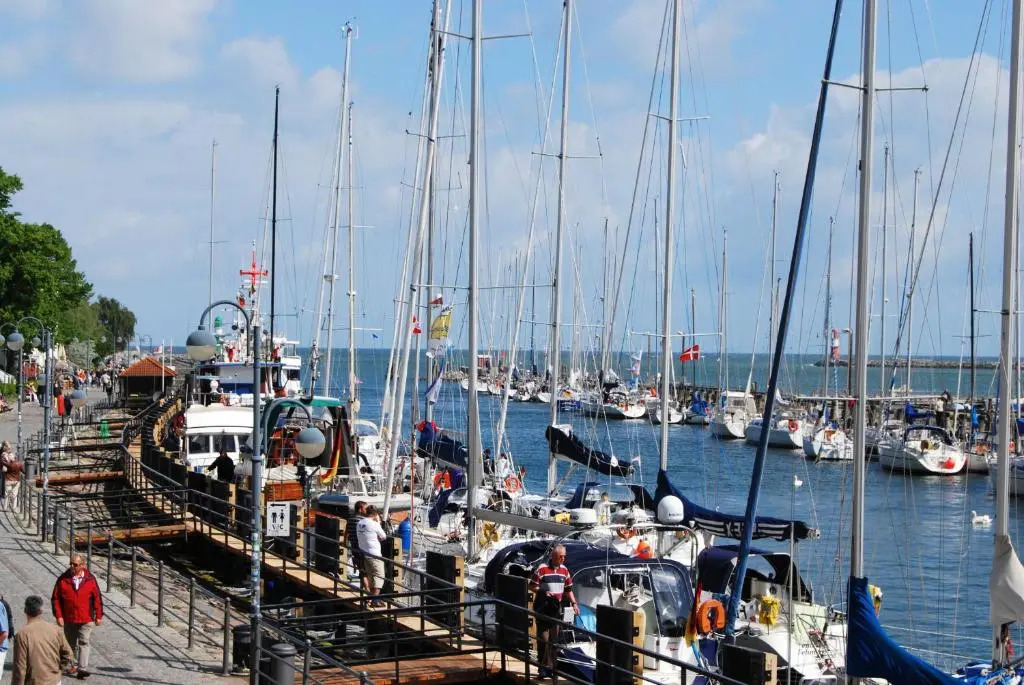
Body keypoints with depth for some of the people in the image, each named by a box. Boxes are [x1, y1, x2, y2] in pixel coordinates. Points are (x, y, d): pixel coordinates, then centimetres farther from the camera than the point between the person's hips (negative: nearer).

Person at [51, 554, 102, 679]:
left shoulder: (90, 579, -3)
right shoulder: (63, 579, -3)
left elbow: (97, 598, 2)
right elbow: (56, 598, 0)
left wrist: (98, 616, 1)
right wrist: (58, 616, -6)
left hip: (86, 619, -2)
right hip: (69, 619, 2)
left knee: (84, 643, -9)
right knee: (70, 644, 15)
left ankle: (83, 669, -12)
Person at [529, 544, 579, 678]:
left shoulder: (564, 570, 7)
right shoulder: (542, 569, -10)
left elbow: (568, 589, 15)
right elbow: (532, 586, -7)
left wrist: (574, 603, 5)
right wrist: (544, 592, -21)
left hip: (556, 610, 5)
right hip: (542, 610, -5)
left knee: (554, 639, 8)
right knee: (543, 638, -3)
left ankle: (551, 666, 15)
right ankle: (543, 666, 3)